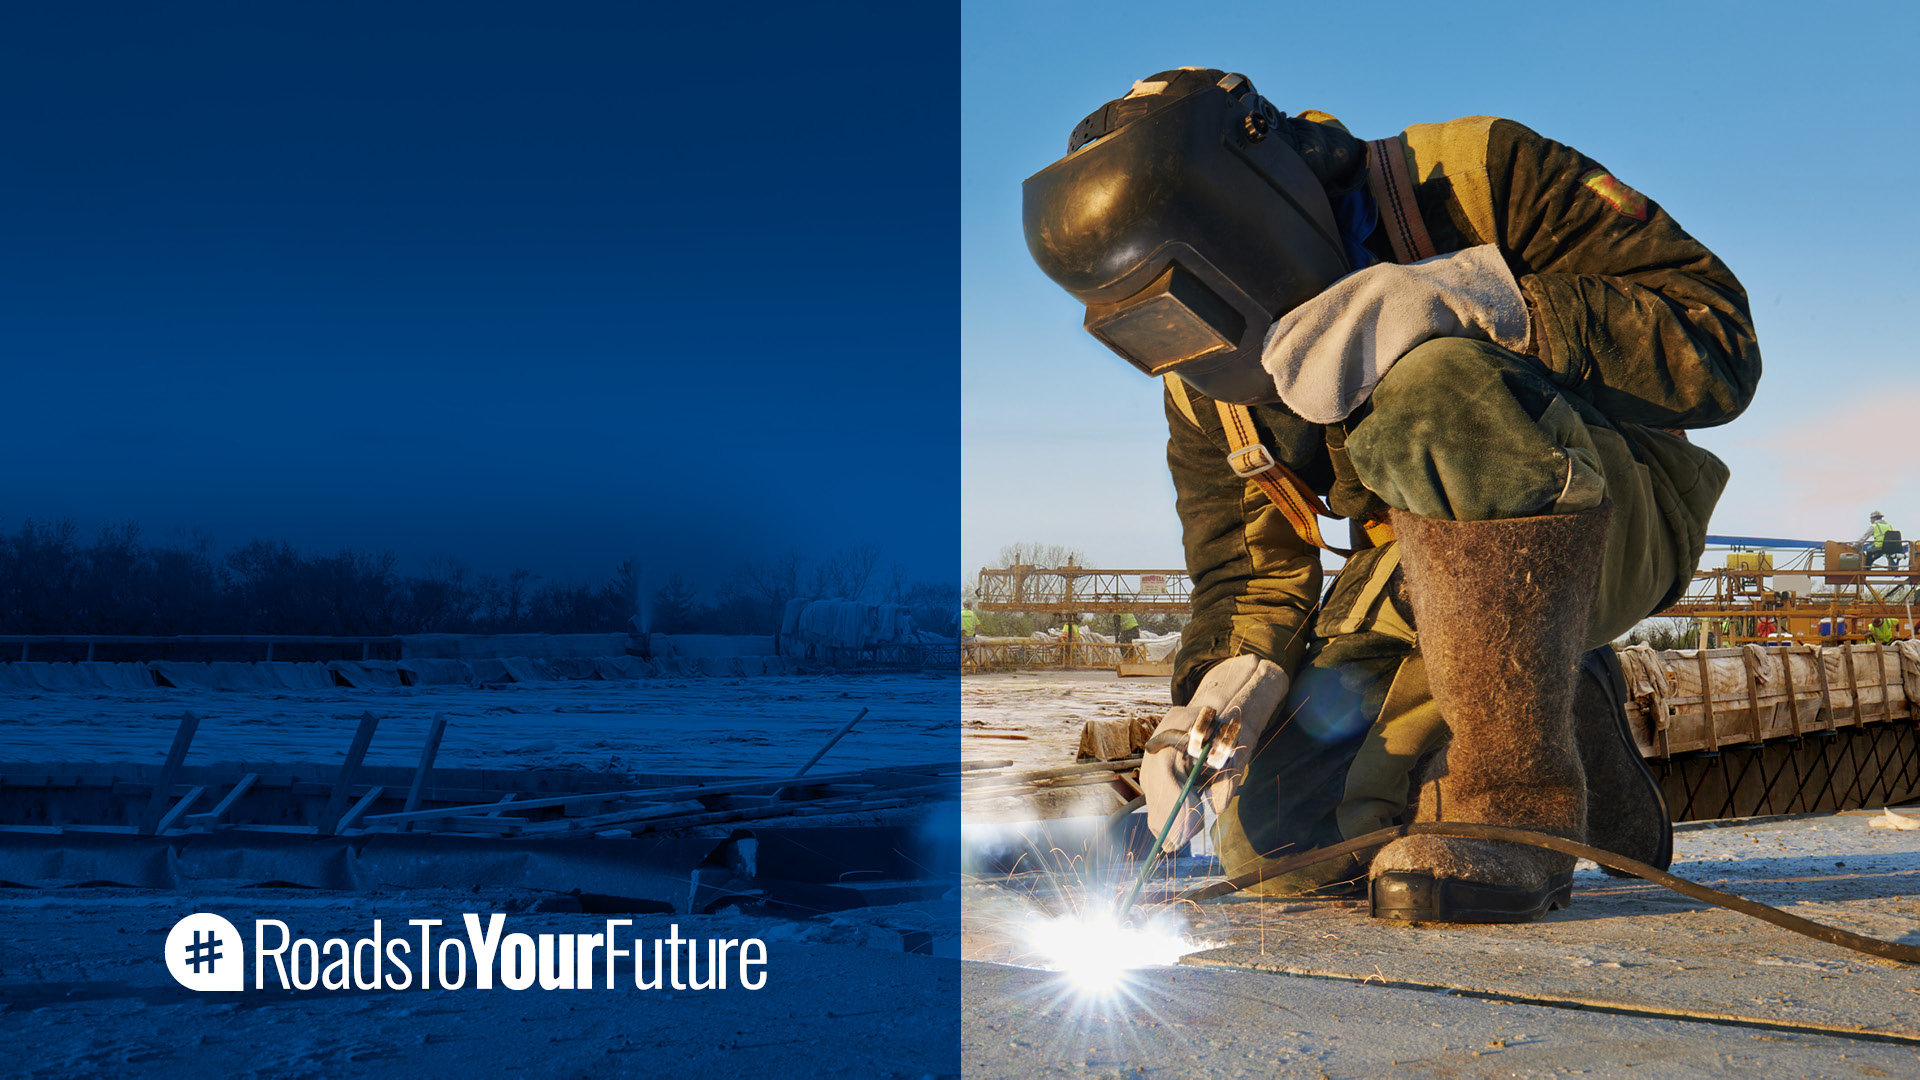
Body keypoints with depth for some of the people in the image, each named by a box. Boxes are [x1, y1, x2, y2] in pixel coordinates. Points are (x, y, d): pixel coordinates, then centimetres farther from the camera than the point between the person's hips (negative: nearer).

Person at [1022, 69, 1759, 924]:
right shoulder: (1203, 378, 1)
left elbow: (1718, 341, -24)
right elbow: (1247, 565, 7)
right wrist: (1225, 678, -14)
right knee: (1280, 845, -10)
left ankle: (1516, 800, -27)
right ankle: (1574, 744, 15)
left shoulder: (1475, 179, -18)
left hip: (1616, 519, -6)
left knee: (1435, 390, -36)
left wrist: (1471, 301, -36)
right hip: (1422, 576, 6)